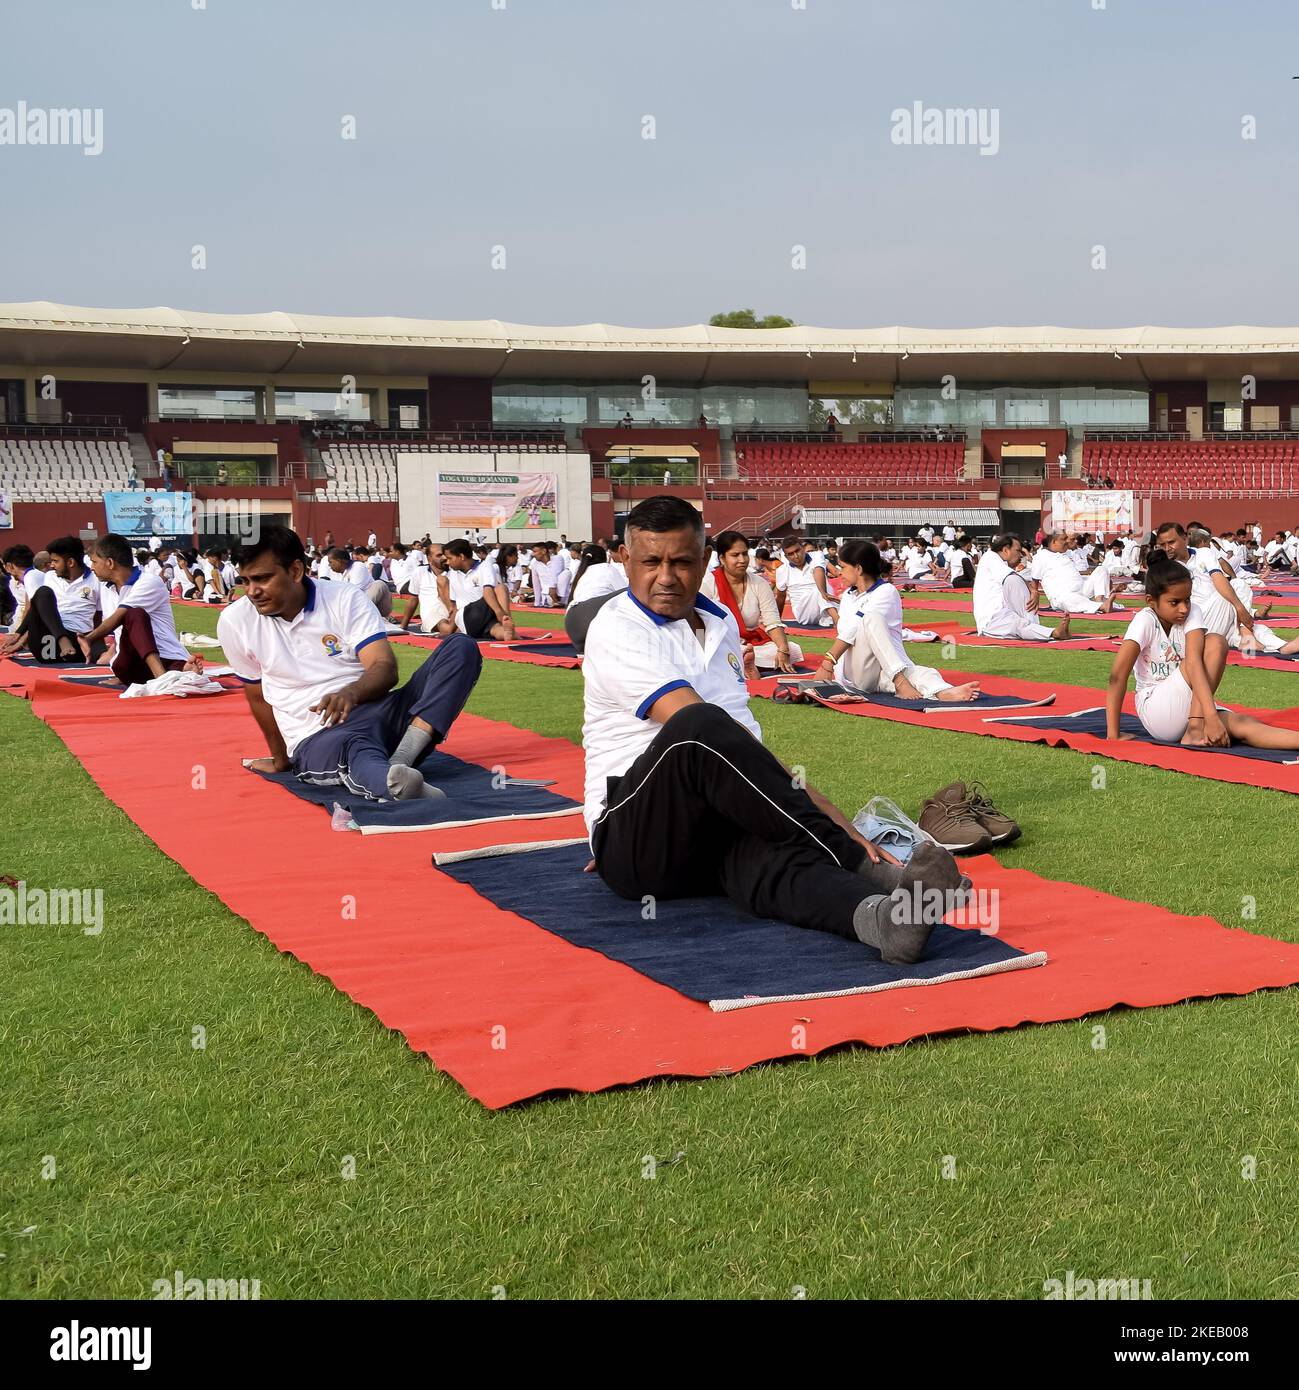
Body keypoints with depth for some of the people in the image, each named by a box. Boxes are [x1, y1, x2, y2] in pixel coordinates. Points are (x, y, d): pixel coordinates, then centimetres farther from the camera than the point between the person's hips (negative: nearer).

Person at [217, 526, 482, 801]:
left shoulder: (346, 599, 1)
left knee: (460, 647, -18)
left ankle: (401, 759, -38)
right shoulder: (234, 623, 4)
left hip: (377, 711, 3)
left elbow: (385, 668, -9)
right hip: (317, 739, -3)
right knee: (354, 747, -41)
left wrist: (351, 693, -30)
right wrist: (280, 759, 24)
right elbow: (258, 695, 16)